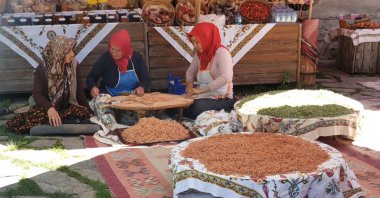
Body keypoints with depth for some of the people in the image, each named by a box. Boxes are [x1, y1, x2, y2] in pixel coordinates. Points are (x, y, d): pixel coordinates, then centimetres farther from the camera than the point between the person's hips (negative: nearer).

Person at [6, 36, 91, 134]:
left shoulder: (73, 65, -5)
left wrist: (88, 110, 0)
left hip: (68, 106, 4)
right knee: (34, 116, -36)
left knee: (84, 113, -31)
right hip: (49, 106, -4)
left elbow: (79, 89, 2)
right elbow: (37, 93, -22)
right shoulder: (42, 69, -12)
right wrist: (49, 108, -42)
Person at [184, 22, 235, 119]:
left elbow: (226, 78, -30)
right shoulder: (199, 54, 9)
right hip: (204, 95, 6)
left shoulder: (222, 53, -14)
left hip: (221, 98, -6)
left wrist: (200, 90, -32)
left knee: (197, 107, -35)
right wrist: (190, 84, -2)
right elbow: (190, 71, 22)